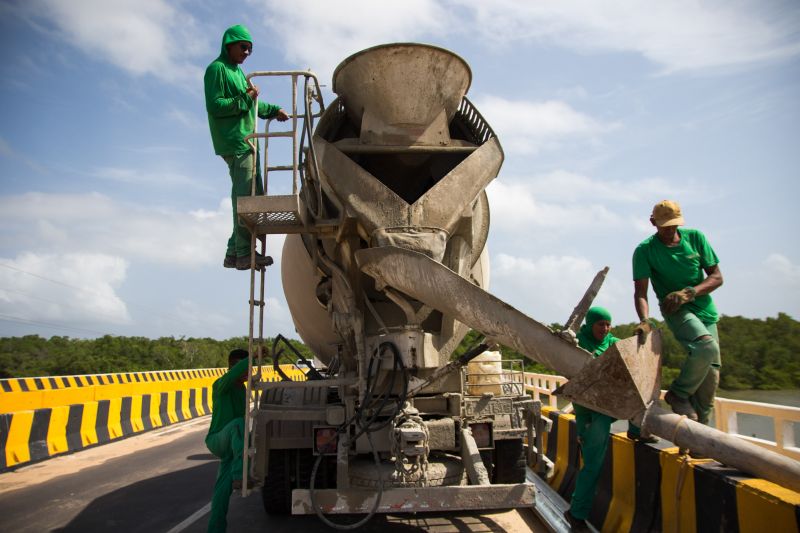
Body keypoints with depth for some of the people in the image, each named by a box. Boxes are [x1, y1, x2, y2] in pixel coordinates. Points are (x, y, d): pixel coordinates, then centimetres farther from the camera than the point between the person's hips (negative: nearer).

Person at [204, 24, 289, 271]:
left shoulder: (237, 71, 23)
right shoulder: (217, 69, -5)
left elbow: (250, 105, 28)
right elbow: (214, 105, -15)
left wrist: (273, 110, 17)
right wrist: (245, 99, -16)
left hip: (246, 141, 10)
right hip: (234, 142, -10)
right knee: (245, 197, -12)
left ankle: (234, 252, 13)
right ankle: (244, 254, -8)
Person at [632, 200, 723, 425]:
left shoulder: (695, 237, 2)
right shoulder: (645, 250, -7)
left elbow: (716, 277, 1)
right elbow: (640, 291, -13)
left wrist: (689, 293, -16)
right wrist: (644, 320, -31)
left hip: (705, 311, 5)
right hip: (676, 311, -5)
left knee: (711, 372, 4)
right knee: (707, 347, -31)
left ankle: (700, 425, 18)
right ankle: (678, 394, -10)